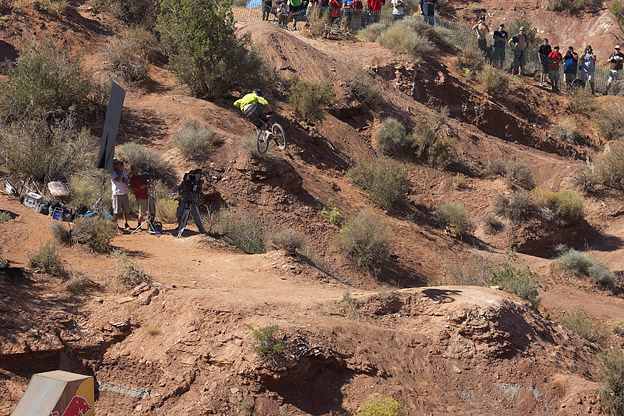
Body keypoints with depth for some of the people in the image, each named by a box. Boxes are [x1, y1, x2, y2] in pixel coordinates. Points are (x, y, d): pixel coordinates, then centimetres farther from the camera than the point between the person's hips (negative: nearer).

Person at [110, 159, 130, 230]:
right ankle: (116, 224, 5)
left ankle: (126, 223, 18)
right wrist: (121, 170, -21)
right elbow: (118, 179, -20)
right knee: (117, 211, -2)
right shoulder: (112, 173, -5)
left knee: (126, 210, 9)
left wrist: (125, 181, -8)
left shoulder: (123, 171, 13)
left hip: (124, 193, 5)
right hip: (117, 193, -5)